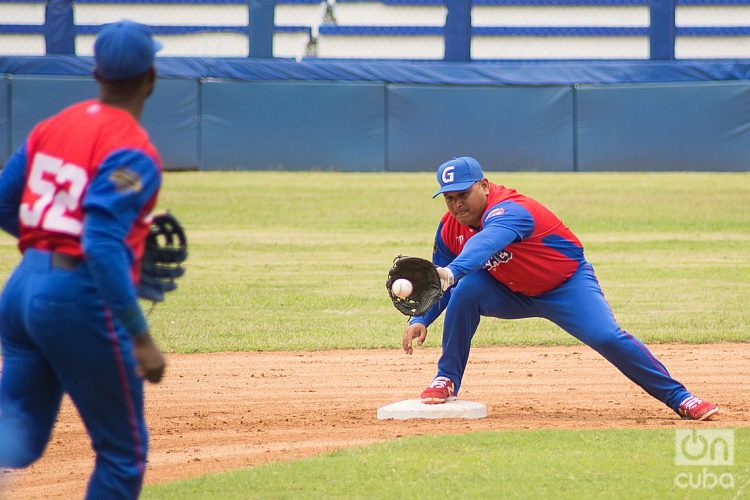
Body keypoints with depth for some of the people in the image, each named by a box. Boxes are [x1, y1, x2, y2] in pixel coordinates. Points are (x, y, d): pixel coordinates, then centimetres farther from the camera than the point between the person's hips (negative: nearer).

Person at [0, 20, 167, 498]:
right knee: (123, 452, 10)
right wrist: (140, 338, -25)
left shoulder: (52, 126, 8)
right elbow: (103, 247, -25)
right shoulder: (132, 153, -15)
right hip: (82, 299, -7)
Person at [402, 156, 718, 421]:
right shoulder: (450, 229, -9)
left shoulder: (508, 210, -34)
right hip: (512, 294, 6)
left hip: (567, 284, -6)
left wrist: (452, 271, -75)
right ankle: (446, 381, -9)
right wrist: (421, 320, -19)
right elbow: (440, 283, -1)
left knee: (608, 337, -24)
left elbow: (487, 241, -57)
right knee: (466, 289, -22)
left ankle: (678, 398, -12)